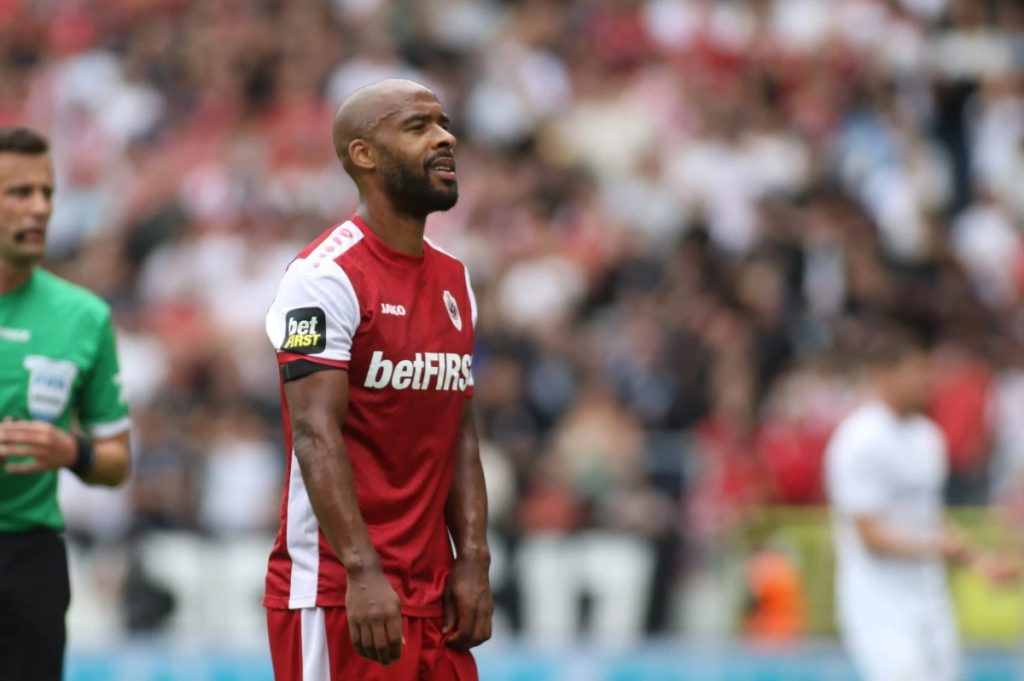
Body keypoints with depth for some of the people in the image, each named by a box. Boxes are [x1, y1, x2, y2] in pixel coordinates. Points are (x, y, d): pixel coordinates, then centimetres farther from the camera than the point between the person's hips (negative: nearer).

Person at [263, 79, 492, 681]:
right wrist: (362, 573, -27)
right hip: (338, 593, -8)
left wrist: (474, 561, 5)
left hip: (434, 591, 8)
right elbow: (316, 435, -19)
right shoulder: (328, 275, -12)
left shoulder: (454, 281, 14)